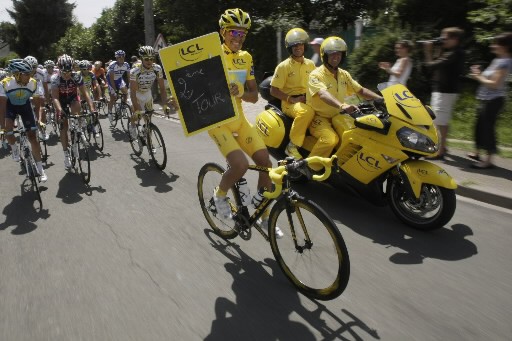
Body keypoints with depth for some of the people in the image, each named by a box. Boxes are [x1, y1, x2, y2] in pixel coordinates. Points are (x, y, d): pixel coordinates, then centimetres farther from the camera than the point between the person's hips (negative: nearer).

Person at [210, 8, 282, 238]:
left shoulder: (246, 58, 7)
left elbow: (254, 96, 4)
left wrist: (240, 92, -17)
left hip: (238, 119, 6)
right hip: (216, 120, -6)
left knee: (266, 162, -4)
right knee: (240, 165, -26)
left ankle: (264, 217, 13)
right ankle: (220, 194, 9)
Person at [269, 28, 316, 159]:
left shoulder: (310, 64, 14)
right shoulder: (283, 66, -2)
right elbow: (273, 90, -5)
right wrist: (292, 99, -15)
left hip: (307, 101, 5)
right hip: (289, 103, -5)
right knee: (307, 111, -38)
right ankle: (292, 146, -24)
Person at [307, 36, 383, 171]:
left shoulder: (344, 74, 11)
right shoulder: (316, 75, -12)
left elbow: (361, 91, 13)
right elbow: (323, 94, -32)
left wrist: (382, 99, -2)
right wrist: (342, 105, -51)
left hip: (338, 116, 6)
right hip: (319, 117, -6)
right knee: (330, 139, -34)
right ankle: (310, 168, -17)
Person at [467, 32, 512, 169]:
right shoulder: (498, 60, 14)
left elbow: (495, 84, -19)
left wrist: (478, 77, -9)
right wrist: (479, 74, 5)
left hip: (493, 100, -10)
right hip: (486, 99, 10)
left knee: (487, 127, -9)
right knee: (480, 126, 16)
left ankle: (488, 160, -4)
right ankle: (477, 152, 30)